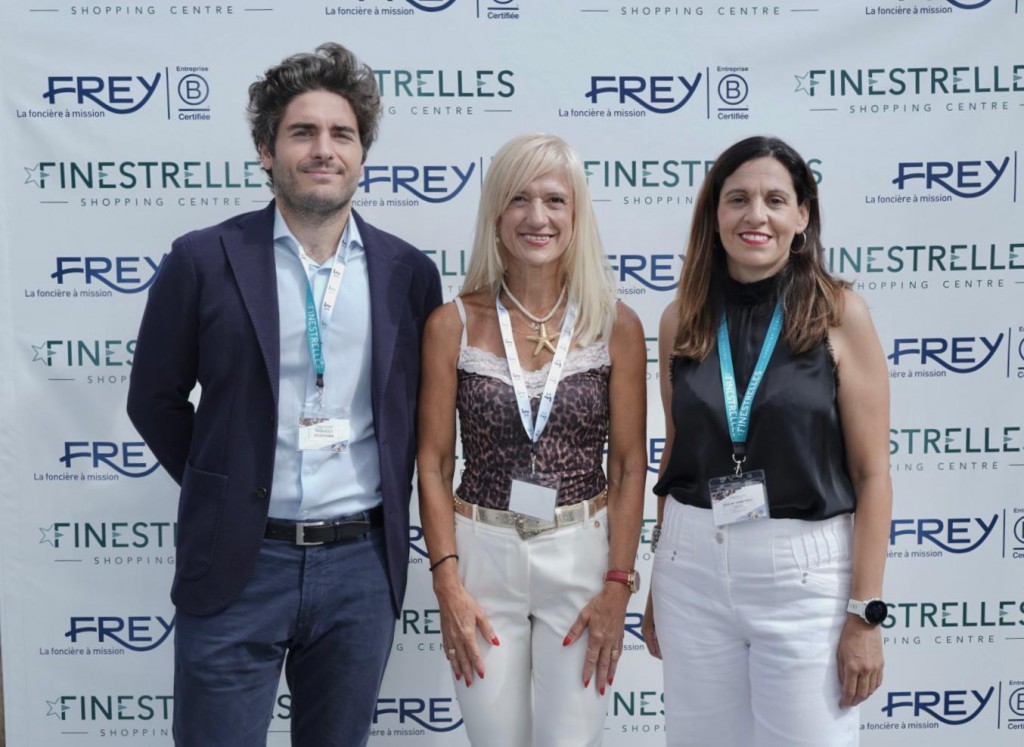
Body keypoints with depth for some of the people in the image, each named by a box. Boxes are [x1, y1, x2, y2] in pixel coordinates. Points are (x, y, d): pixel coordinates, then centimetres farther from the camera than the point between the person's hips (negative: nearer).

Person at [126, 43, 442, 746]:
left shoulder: (409, 273, 1)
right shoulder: (204, 260, -5)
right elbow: (155, 399, 4)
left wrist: (383, 504, 5)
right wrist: (225, 490, 4)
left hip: (363, 564, 2)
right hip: (237, 564, -2)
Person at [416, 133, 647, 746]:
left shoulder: (617, 326, -3)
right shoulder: (453, 324, -3)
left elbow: (629, 464, -1)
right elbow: (433, 464, -1)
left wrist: (618, 584, -6)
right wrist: (447, 582, -6)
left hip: (581, 556, 0)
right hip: (481, 555, 0)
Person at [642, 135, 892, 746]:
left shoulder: (840, 314, -6)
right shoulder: (683, 319, 3)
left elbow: (872, 473, -6)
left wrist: (865, 614, -9)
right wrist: (656, 588, 14)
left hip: (805, 569, -3)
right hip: (693, 563, 3)